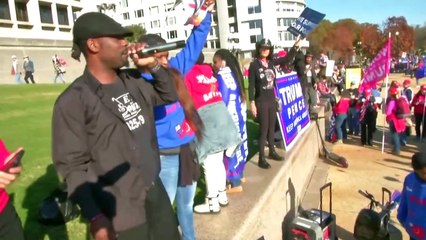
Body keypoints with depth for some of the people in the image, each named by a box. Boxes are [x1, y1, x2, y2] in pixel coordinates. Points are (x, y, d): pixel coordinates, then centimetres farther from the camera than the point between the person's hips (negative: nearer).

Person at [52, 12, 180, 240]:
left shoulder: (133, 82, 5)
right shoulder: (73, 101, -14)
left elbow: (170, 95, 16)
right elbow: (72, 166, -16)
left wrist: (154, 65, 1)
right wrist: (94, 217, -21)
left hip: (155, 191, 7)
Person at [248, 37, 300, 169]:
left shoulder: (271, 62, 5)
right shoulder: (254, 65, -9)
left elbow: (287, 59, 12)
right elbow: (251, 85, -12)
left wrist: (296, 46, 2)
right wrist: (252, 103, -16)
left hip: (272, 100, 6)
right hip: (261, 102, -6)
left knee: (272, 128, 16)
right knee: (264, 130, -4)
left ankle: (272, 152, 32)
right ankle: (261, 158, 5)